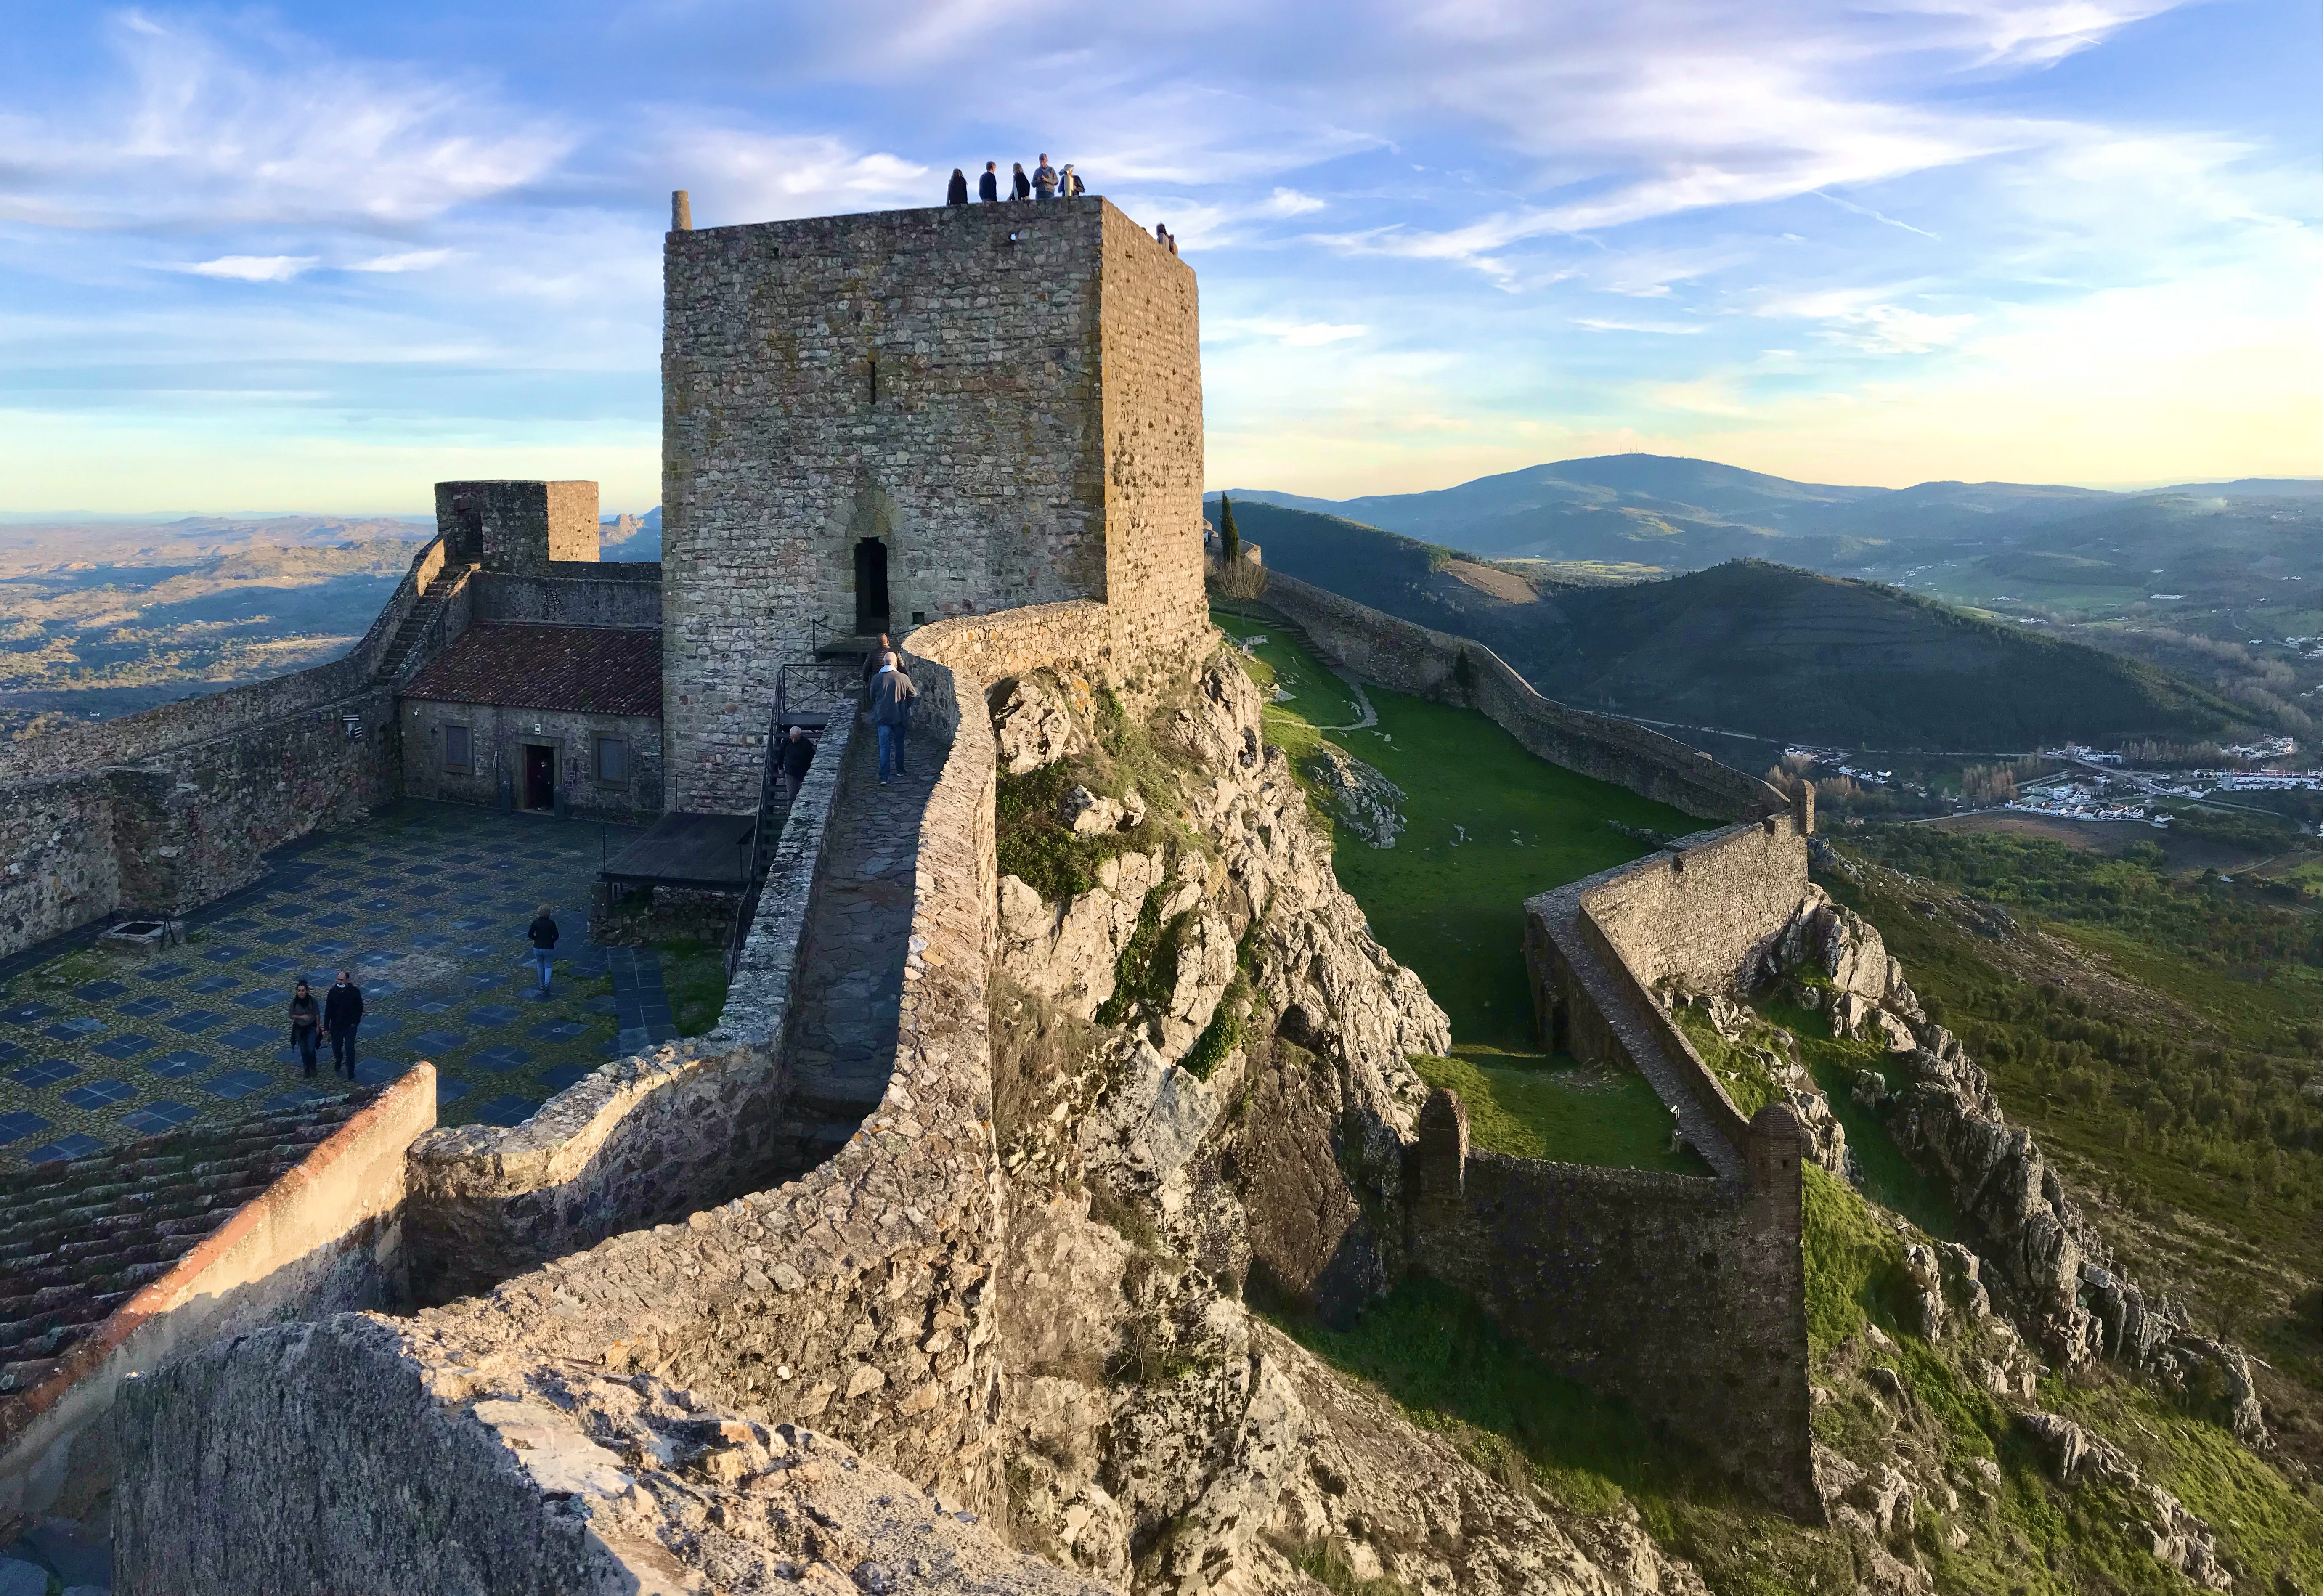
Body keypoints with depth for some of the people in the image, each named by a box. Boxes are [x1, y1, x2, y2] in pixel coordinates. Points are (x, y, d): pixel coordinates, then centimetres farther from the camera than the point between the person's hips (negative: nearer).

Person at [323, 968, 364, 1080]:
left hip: (350, 1026, -2)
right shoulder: (333, 992, -9)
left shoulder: (355, 992, -12)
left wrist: (355, 1023, -9)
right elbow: (328, 1011, -4)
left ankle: (350, 1070, 15)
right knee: (336, 1048, 15)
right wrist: (326, 1028, -4)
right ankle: (338, 1062, 46)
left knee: (350, 1049, -1)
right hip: (336, 1026, 2)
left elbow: (360, 1008, -3)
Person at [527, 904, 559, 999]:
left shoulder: (536, 922, -9)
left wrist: (538, 939, 11)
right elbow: (556, 936, -12)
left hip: (537, 948, 2)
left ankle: (542, 986, 29)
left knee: (541, 966, 20)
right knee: (548, 966, 12)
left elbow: (530, 935, -5)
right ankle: (547, 983, -12)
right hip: (549, 948, -2)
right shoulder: (551, 923, -15)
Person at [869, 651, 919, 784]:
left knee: (884, 747, 1)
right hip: (899, 717, 0)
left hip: (882, 717, 0)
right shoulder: (903, 678, -9)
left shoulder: (877, 679, -8)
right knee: (899, 744, 18)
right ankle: (900, 771, 29)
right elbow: (913, 693, 4)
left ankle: (883, 777, -5)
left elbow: (872, 697, 5)